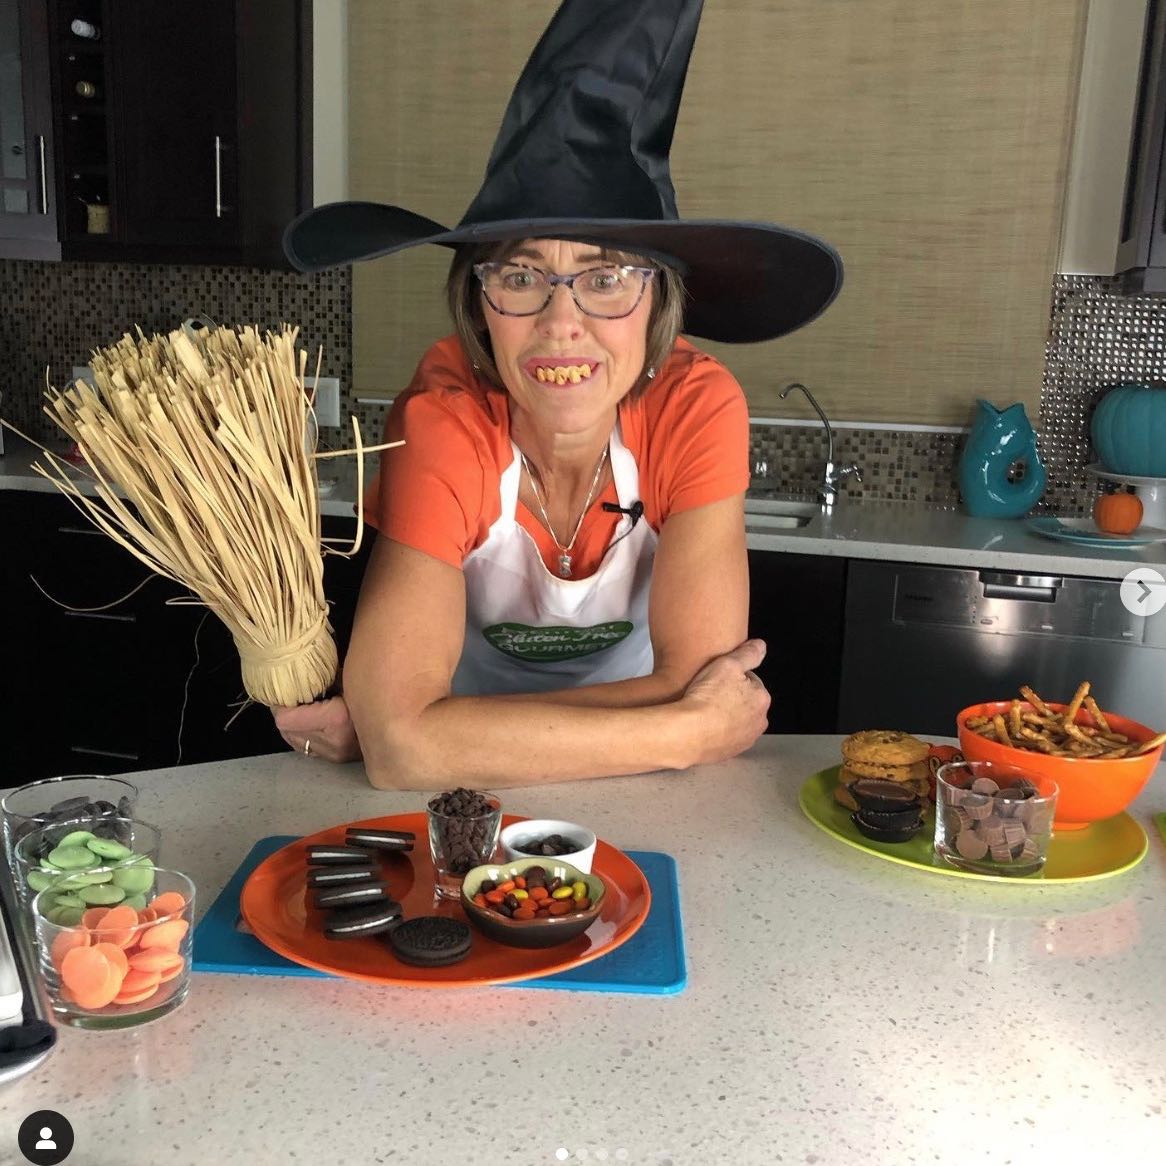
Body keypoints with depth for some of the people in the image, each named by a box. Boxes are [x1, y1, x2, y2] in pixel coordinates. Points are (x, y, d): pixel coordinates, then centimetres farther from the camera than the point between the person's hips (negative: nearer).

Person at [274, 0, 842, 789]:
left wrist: (405, 731, -27)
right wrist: (694, 728, -29)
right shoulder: (443, 419, -23)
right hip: (472, 804, -1)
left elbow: (693, 682, -24)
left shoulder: (697, 405, -20)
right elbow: (399, 741, -30)